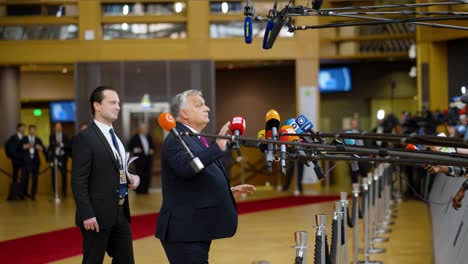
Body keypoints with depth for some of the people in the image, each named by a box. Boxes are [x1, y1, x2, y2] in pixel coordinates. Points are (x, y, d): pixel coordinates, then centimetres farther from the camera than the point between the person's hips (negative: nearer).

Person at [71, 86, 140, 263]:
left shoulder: (115, 137, 15)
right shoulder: (85, 138, -11)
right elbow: (78, 182, -16)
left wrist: (132, 178, 5)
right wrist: (87, 215, -21)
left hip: (120, 213, 8)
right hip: (98, 215, -8)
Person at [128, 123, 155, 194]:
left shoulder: (149, 137, 13)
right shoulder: (135, 138, -2)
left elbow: (152, 146, 23)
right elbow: (130, 147, 1)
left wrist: (152, 150, 3)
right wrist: (135, 150, -15)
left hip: (148, 159, 5)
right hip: (139, 160, -5)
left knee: (147, 176, 1)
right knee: (139, 175, -7)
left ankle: (145, 189, 11)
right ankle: (138, 190, 2)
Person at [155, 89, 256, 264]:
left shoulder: (195, 140, 18)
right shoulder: (177, 140, -14)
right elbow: (186, 167, -34)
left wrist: (230, 190, 19)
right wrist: (218, 147, -37)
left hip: (197, 230, 10)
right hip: (184, 231, -10)